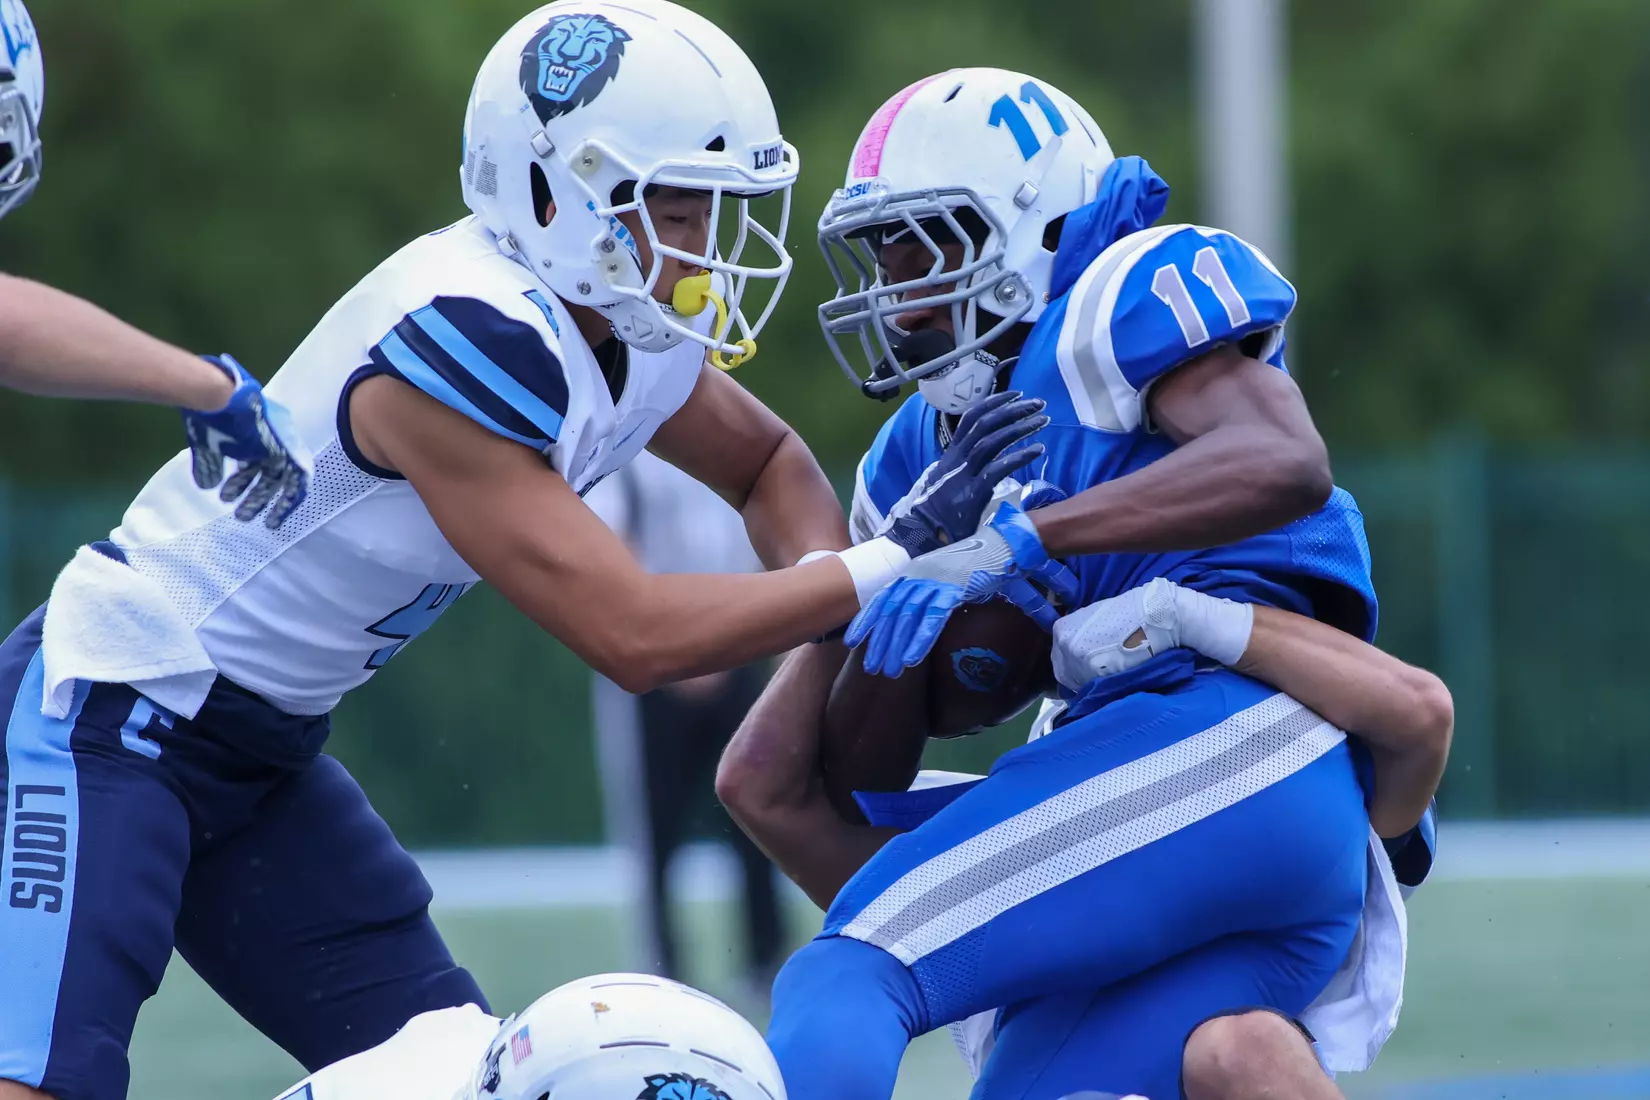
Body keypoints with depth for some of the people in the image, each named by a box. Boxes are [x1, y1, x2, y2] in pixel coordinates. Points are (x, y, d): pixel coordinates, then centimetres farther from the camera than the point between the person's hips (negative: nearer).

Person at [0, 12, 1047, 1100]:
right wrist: (891, 562, -23)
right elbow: (632, 636, -28)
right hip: (107, 717, -10)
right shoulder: (468, 342, -28)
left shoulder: (642, 339, -1)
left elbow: (766, 464, 21)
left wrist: (826, 581, -2)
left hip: (263, 758, 10)